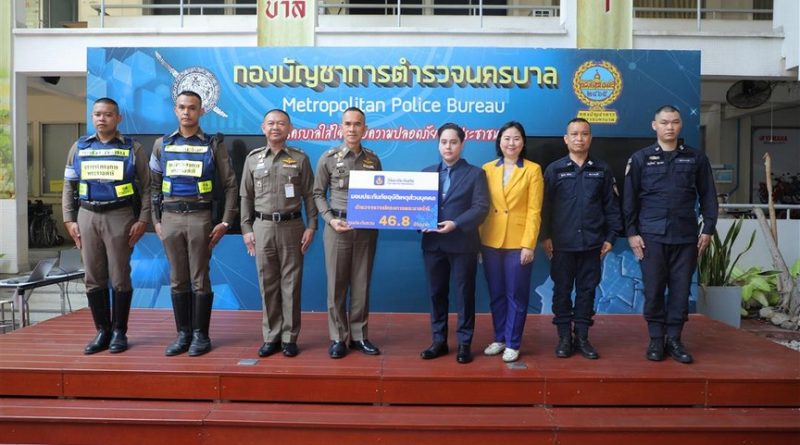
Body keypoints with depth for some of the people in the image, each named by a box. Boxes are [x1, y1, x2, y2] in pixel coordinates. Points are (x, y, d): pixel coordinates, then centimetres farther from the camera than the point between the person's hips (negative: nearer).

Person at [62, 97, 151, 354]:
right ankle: (102, 331, 17)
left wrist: (143, 220, -7)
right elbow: (69, 186, 13)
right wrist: (69, 220, 5)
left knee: (120, 278, 0)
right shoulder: (79, 148, 12)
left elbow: (146, 187, 1)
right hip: (87, 217, 3)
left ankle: (119, 332, 12)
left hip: (120, 217, -3)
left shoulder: (132, 149, 3)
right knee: (93, 279, 6)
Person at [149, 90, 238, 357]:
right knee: (178, 279, 8)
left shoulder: (213, 144, 1)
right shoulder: (162, 144, 10)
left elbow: (230, 185, 0)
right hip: (170, 217, 3)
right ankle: (183, 334, 18)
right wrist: (156, 220, 7)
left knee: (199, 279, 1)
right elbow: (154, 185, 13)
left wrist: (226, 222, -6)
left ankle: (200, 335, 12)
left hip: (199, 217, -3)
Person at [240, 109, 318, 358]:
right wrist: (246, 229, 4)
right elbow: (246, 196, 9)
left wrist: (311, 226, -4)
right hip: (263, 227, 2)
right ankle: (271, 337, 16)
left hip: (291, 226, -2)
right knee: (268, 284, 6)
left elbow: (309, 195, 3)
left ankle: (289, 338, 12)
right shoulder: (253, 158, 8)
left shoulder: (300, 158, 3)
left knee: (290, 283, 2)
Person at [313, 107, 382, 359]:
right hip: (338, 227, -2)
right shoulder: (328, 158, 1)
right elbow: (318, 194, 3)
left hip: (367, 228, 2)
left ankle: (359, 336, 18)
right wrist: (330, 219, -10)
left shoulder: (373, 159, 8)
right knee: (337, 284, 3)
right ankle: (338, 338, 13)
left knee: (361, 284, 7)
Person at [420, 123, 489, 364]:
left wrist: (455, 224, -21)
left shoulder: (475, 174, 2)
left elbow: (481, 208, -8)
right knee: (436, 293, 10)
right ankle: (439, 341, 23)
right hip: (433, 243, 4)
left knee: (464, 295, 4)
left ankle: (464, 343, 15)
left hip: (462, 244, -3)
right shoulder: (427, 172, 14)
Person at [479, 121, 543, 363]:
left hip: (518, 243, -3)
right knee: (496, 294, 12)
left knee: (516, 295, 5)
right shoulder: (487, 169, 6)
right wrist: (477, 240, 1)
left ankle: (512, 343, 17)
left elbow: (534, 211, -5)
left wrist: (528, 244, -11)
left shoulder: (533, 170, -1)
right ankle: (499, 338, 26)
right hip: (491, 242, 3)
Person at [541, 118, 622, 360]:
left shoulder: (602, 170, 6)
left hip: (591, 243, 2)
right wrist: (545, 236, -5)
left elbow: (611, 205, 7)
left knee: (587, 290, 8)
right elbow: (545, 205, 0)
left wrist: (611, 236, 2)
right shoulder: (554, 169, 1)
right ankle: (564, 337, 15)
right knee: (562, 290, 5)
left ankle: (582, 337, 18)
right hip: (562, 243, -1)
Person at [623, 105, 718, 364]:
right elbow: (629, 198, 2)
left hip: (685, 236, 2)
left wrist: (708, 229, 3)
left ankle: (674, 339, 16)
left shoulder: (696, 158, 8)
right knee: (653, 290, 2)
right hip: (651, 236, -1)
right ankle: (656, 339, 14)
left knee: (681, 290, 5)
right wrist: (631, 232, -3)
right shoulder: (640, 158, 4)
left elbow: (708, 196, 10)